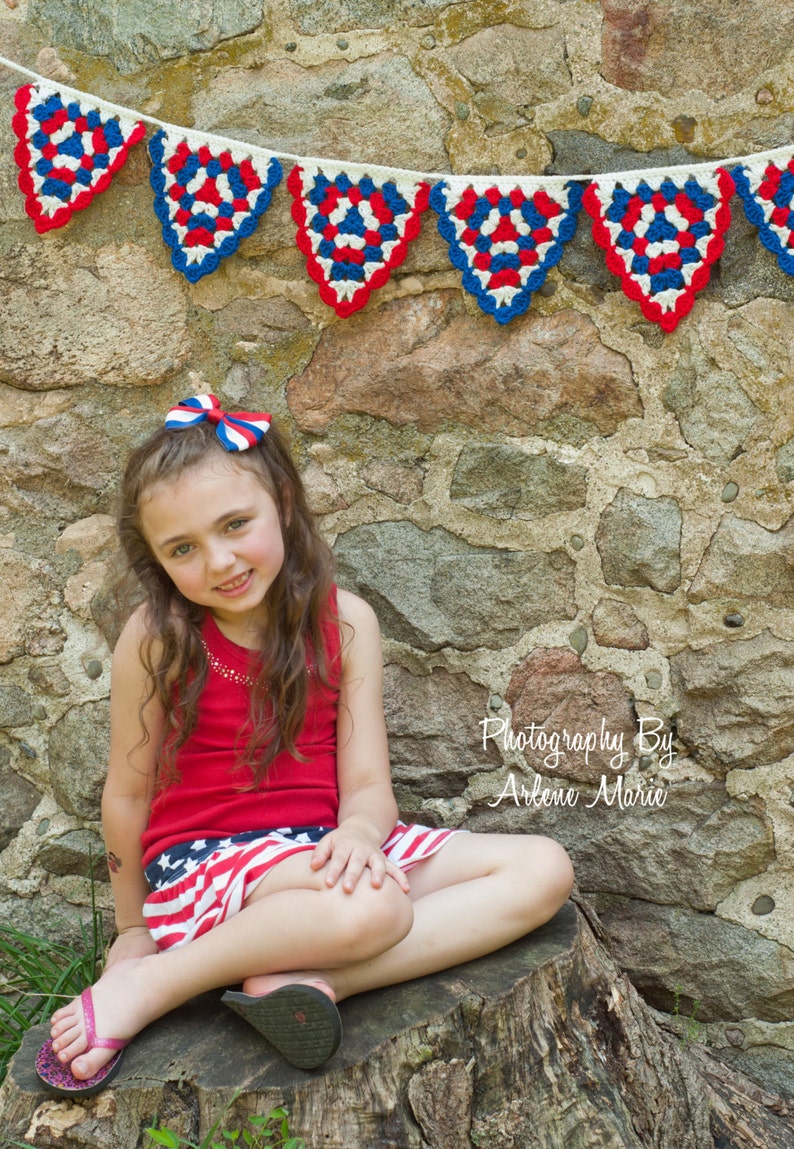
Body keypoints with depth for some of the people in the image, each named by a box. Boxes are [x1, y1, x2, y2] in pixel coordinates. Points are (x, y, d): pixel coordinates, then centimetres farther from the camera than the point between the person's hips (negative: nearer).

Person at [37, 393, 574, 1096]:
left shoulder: (345, 621, -3)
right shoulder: (157, 636, -11)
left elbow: (368, 785, -4)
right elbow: (128, 790, 0)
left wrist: (358, 834, -29)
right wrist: (133, 925, 11)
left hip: (318, 849, 5)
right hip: (199, 866, -5)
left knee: (544, 870, -10)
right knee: (371, 910, -37)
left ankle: (314, 979, -20)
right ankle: (148, 985, -15)